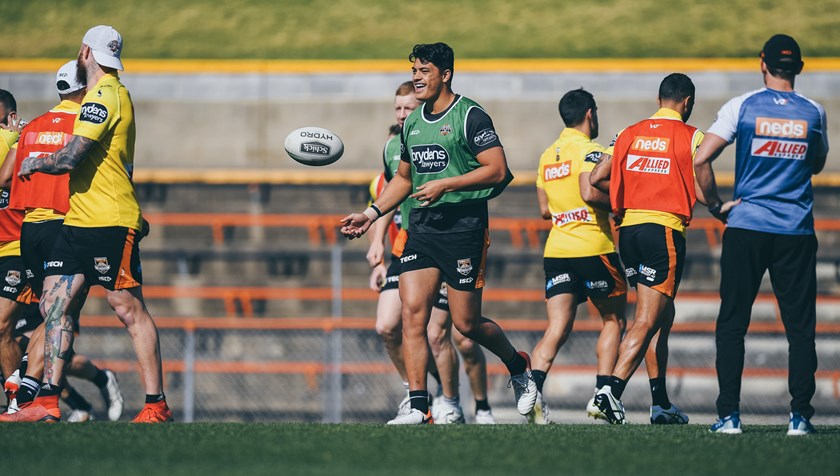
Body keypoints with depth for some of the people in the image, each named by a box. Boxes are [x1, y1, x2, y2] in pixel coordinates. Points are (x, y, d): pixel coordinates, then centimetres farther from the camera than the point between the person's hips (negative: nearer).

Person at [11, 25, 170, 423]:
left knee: (130, 310, -6)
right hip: (79, 222, 10)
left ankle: (156, 405, -3)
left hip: (109, 224, -10)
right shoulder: (114, 94, 19)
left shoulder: (103, 98, -14)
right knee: (53, 303, 3)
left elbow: (69, 159, -21)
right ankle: (48, 402, 0)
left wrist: (34, 163, -1)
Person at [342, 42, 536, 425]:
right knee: (412, 312, -9)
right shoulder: (412, 124, 15)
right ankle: (418, 406, -10)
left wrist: (446, 184, -20)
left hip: (463, 225, -6)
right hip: (421, 226, 6)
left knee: (466, 323, -1)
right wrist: (371, 214, 15)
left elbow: (497, 170, -14)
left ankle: (518, 367, 29)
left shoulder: (470, 116, -7)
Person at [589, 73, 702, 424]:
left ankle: (660, 402, 18)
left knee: (662, 315, 18)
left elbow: (596, 179, 7)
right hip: (665, 230, -6)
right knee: (648, 321, -8)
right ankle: (612, 389, -24)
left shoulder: (630, 134, 11)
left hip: (628, 230, 6)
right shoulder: (690, 137, -2)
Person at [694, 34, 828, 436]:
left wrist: (715, 205, 1)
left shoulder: (741, 107, -3)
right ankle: (800, 414, -2)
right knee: (800, 327, 5)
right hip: (797, 232, 1)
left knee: (732, 324, 5)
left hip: (746, 226, -1)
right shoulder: (813, 113, 3)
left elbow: (701, 160, -10)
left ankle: (729, 414, -2)